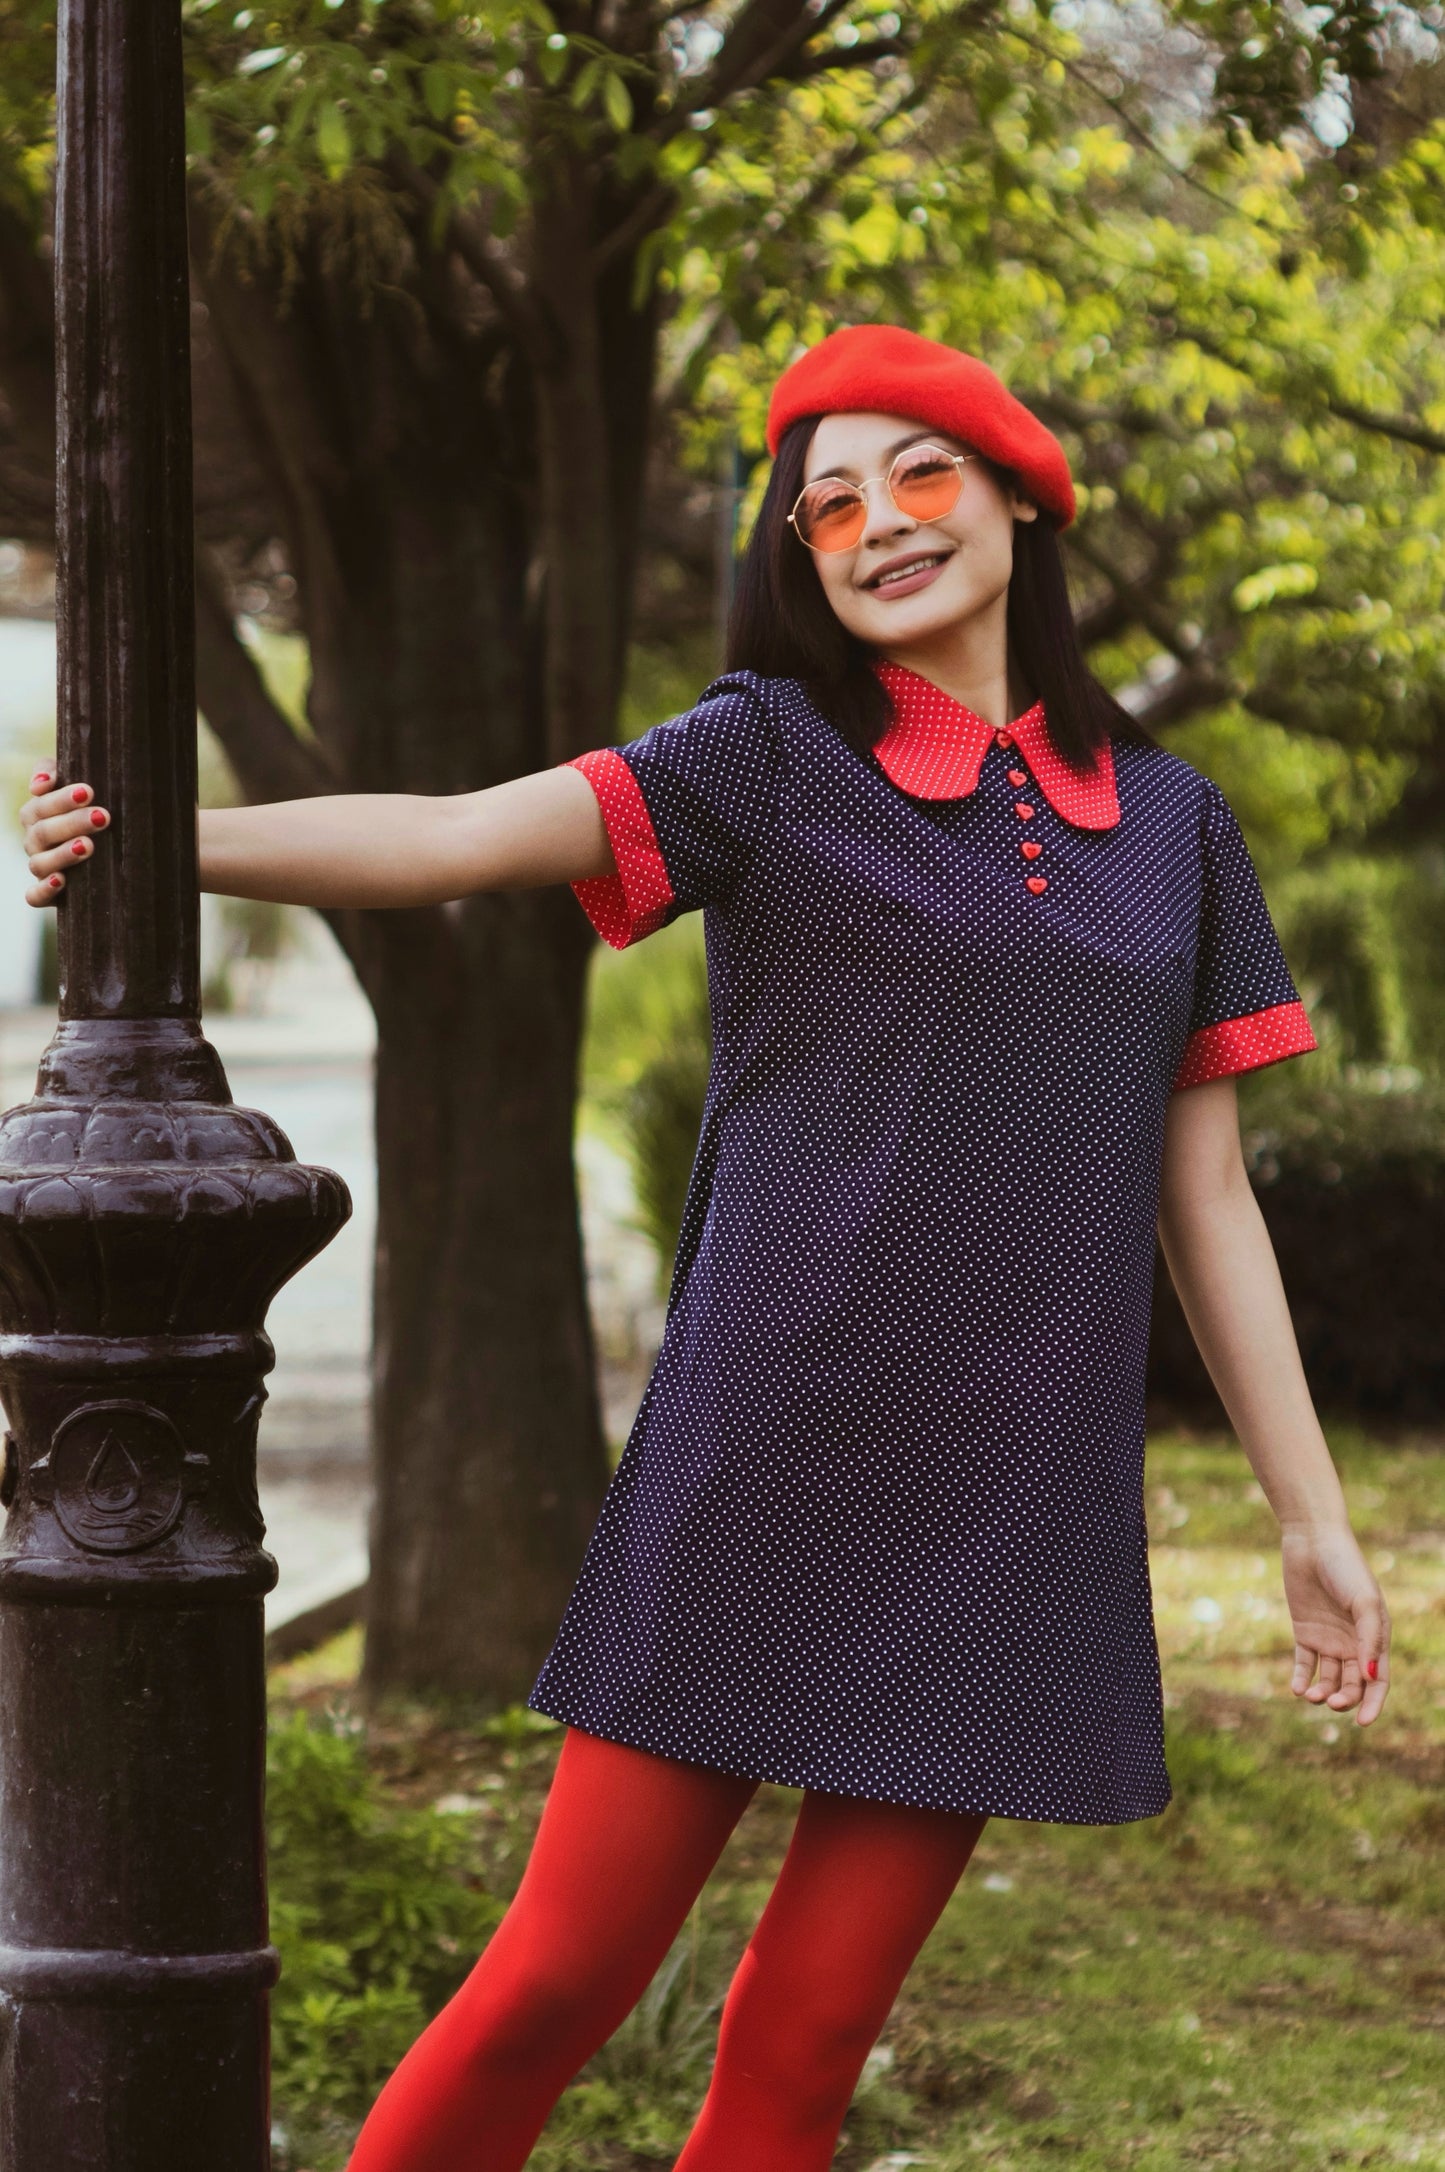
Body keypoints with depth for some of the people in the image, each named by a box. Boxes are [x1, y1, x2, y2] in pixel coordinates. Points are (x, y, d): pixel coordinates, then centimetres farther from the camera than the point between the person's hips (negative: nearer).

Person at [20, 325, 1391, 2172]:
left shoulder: (1171, 824, 12)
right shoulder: (775, 755, 2)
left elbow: (1206, 1200, 15)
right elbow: (458, 838, -12)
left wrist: (1312, 1516, 12)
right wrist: (165, 839, -26)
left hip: (1012, 1514, 3)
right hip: (765, 1463, -2)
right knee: (561, 1979, -5)